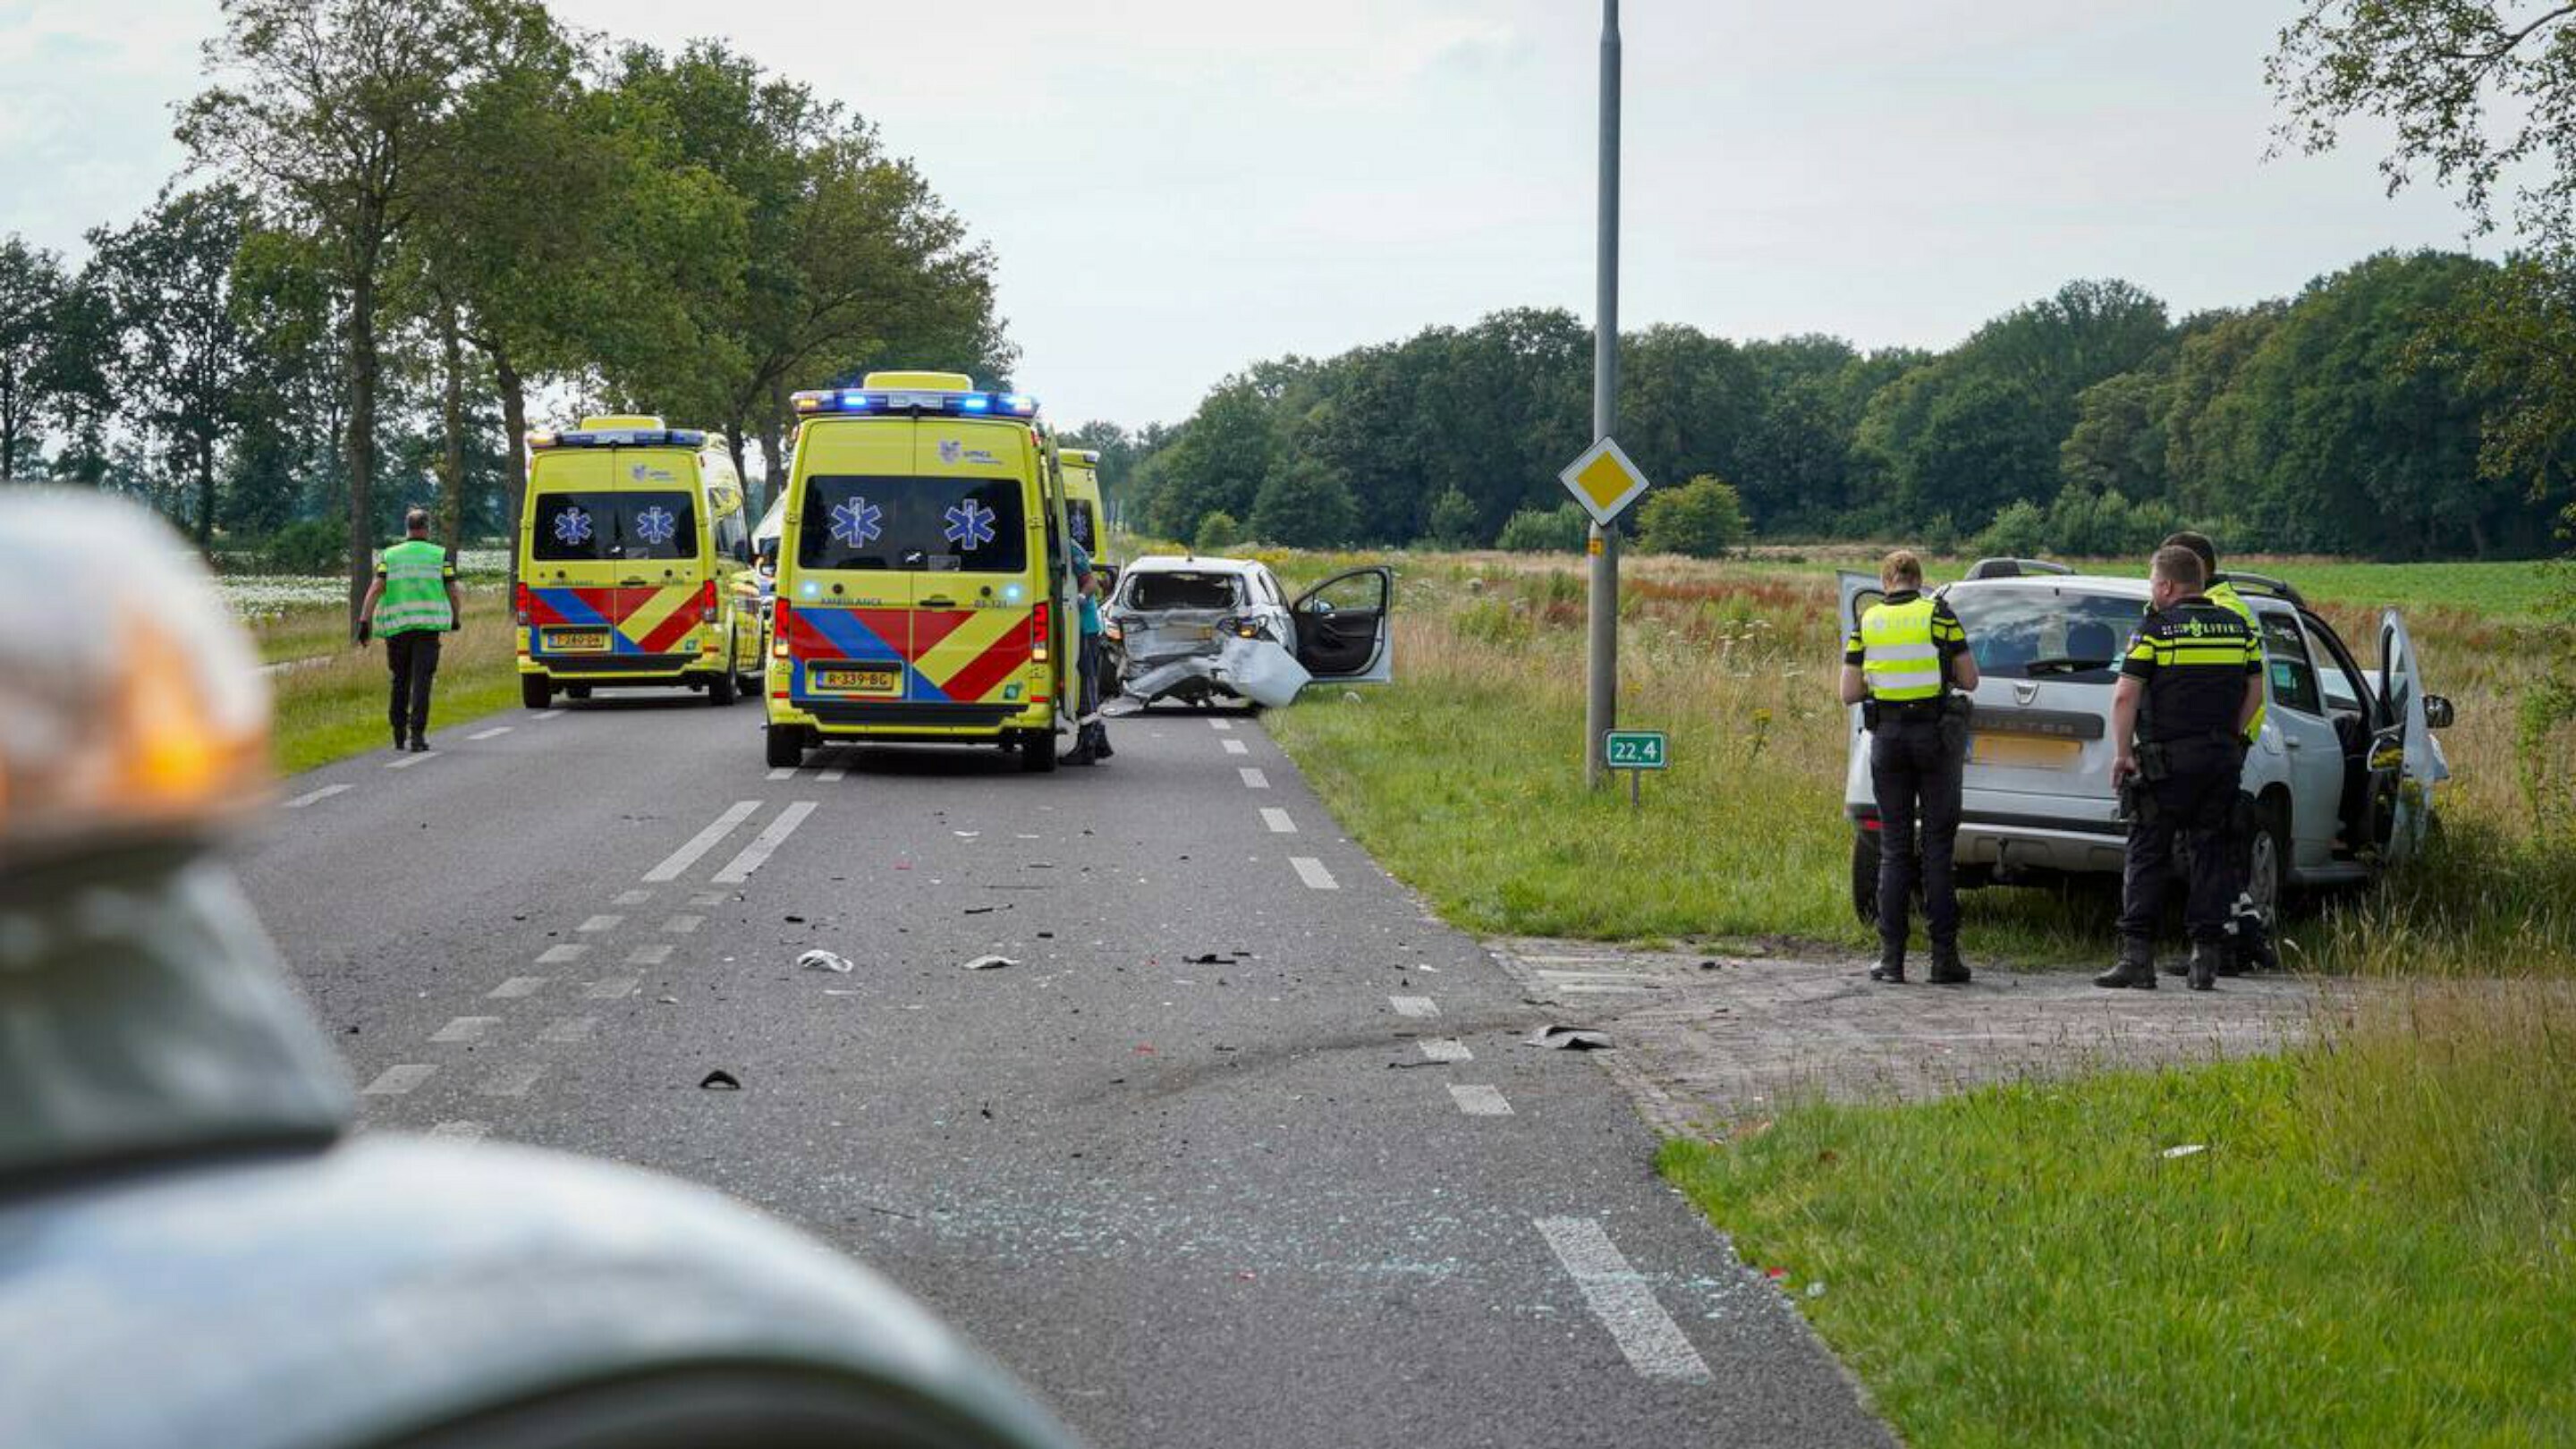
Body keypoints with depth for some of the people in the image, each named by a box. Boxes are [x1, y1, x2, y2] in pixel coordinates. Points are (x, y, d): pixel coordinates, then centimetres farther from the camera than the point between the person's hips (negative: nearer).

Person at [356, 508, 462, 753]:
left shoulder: (389, 556, 7)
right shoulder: (440, 555, 4)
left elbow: (376, 588, -4)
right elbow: (452, 590, 4)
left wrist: (364, 621, -7)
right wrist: (456, 618, 20)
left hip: (396, 626, 2)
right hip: (428, 626, -2)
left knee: (400, 680, 15)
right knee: (421, 682, -4)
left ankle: (399, 735, 19)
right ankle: (417, 735, -14)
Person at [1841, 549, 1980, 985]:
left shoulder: (1866, 624, 3)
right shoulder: (1938, 615, -3)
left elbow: (1849, 693, 2)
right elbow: (1969, 679, -1)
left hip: (1887, 737, 2)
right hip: (1934, 735, -2)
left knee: (1894, 847, 7)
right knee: (1937, 846, 2)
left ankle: (1891, 956, 3)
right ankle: (1944, 956, 0)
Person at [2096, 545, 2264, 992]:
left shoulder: (2156, 630, -7)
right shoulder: (2239, 628, 10)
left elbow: (2126, 698, -11)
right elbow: (2255, 692, 13)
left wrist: (2122, 753, -4)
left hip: (2168, 758, -5)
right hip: (2223, 758, 5)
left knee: (2148, 855, 1)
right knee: (2210, 855, 9)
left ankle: (2137, 956, -4)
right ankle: (2206, 959, 6)